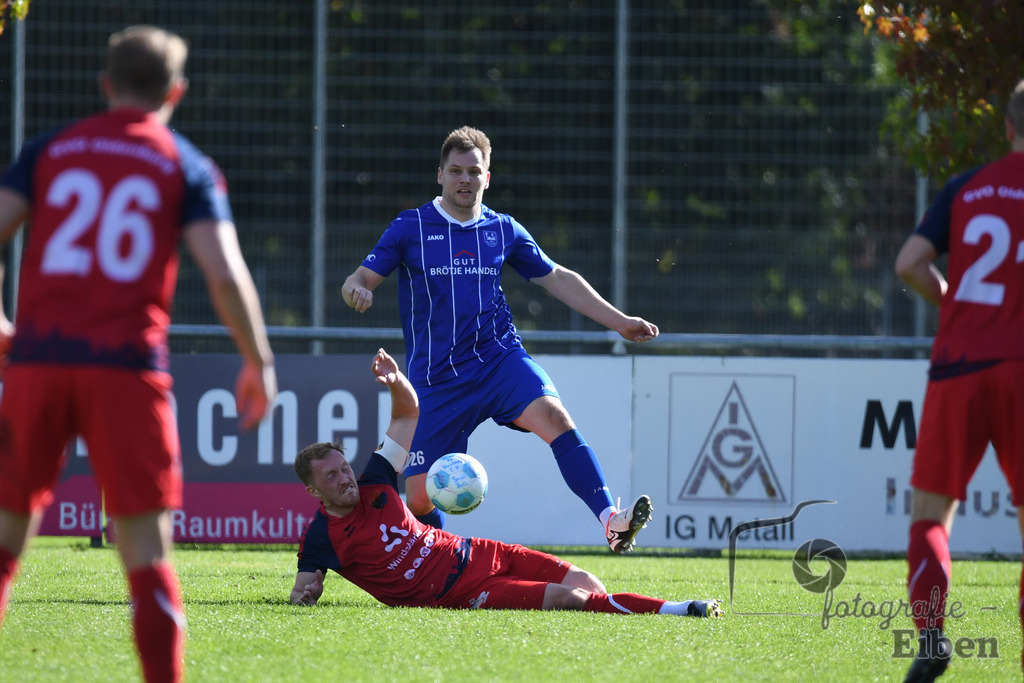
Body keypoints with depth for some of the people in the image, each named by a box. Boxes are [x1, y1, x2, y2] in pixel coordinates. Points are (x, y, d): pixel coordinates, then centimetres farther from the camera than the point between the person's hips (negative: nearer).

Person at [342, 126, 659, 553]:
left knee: (553, 416, -29)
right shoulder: (410, 228, 3)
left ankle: (611, 521, -40)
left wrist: (619, 321, 15)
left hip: (499, 358, 1)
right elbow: (359, 280, 1)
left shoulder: (503, 230, 10)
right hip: (437, 380, -1)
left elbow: (557, 279, 19)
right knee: (418, 499, -6)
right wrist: (357, 291, -25)